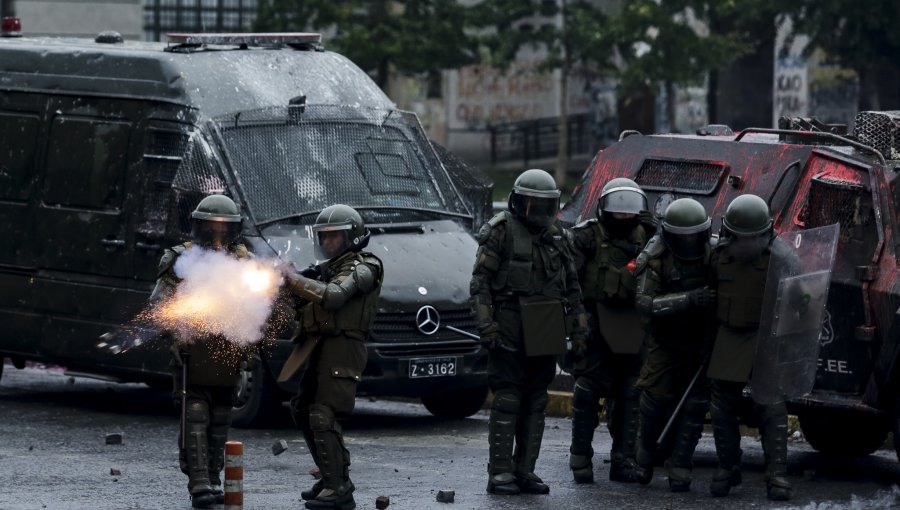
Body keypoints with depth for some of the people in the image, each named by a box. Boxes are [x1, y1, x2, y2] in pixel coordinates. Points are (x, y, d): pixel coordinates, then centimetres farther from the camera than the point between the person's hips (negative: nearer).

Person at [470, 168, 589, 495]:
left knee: (535, 404, 8)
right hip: (509, 331, -6)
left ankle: (525, 471, 13)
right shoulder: (501, 231, -4)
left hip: (544, 334, 6)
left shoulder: (557, 236, 13)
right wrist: (486, 324, -17)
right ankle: (500, 473, -5)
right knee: (507, 402, -7)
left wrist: (579, 327, 13)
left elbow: (572, 285, 19)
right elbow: (480, 281, -8)